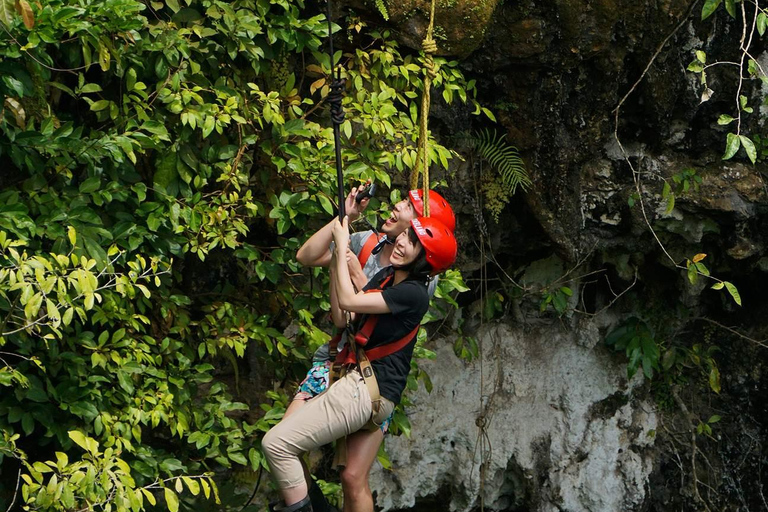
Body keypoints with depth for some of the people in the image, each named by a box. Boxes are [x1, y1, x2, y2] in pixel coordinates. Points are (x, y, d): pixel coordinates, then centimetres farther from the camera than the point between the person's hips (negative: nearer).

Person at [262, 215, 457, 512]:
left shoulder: (413, 293, -15)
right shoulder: (386, 277, 13)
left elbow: (348, 301, -20)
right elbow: (341, 318, 9)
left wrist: (342, 247, -10)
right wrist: (336, 263, 1)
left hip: (369, 390, -10)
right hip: (356, 379, 10)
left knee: (277, 443, -15)